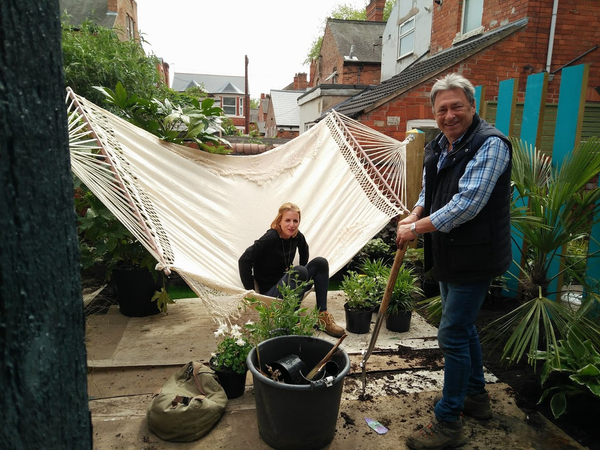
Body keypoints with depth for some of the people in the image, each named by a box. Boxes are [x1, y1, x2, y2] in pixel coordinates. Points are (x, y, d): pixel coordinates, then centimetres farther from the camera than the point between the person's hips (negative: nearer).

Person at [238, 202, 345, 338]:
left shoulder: (297, 236, 0)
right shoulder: (271, 238, -20)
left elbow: (304, 250, 22)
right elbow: (244, 260, -24)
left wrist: (303, 280, 18)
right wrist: (250, 291, -21)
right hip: (269, 292, -7)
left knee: (320, 262, -9)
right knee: (299, 271, -32)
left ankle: (323, 316, -9)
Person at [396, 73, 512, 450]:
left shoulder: (490, 145, -19)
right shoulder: (438, 147, 8)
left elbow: (467, 204, -27)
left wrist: (418, 228, -20)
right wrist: (415, 215, -2)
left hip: (475, 257, -9)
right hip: (448, 256, 9)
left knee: (453, 335, -4)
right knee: (464, 327, 20)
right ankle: (477, 397, 41)